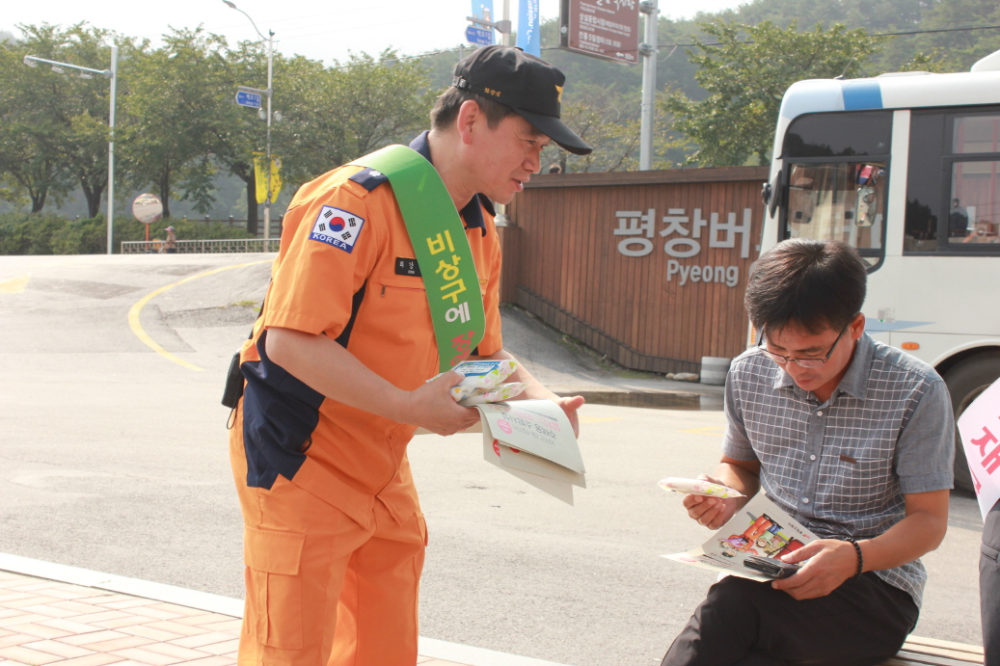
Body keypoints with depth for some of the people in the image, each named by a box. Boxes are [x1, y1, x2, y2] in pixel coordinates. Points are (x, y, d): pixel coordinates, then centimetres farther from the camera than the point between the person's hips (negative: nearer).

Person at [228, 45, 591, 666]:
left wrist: (539, 399, -6)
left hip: (384, 470, 8)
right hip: (301, 458, -8)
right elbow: (290, 340, -27)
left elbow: (482, 349, 15)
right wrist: (409, 406, -31)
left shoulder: (481, 229, 6)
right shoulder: (358, 198, -22)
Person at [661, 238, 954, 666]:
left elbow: (928, 519, -7)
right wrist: (726, 498, -5)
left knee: (730, 605, -35)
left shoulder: (915, 393, -10)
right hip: (774, 569, 4)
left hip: (877, 585, -4)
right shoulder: (749, 374, 4)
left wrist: (855, 556, -27)